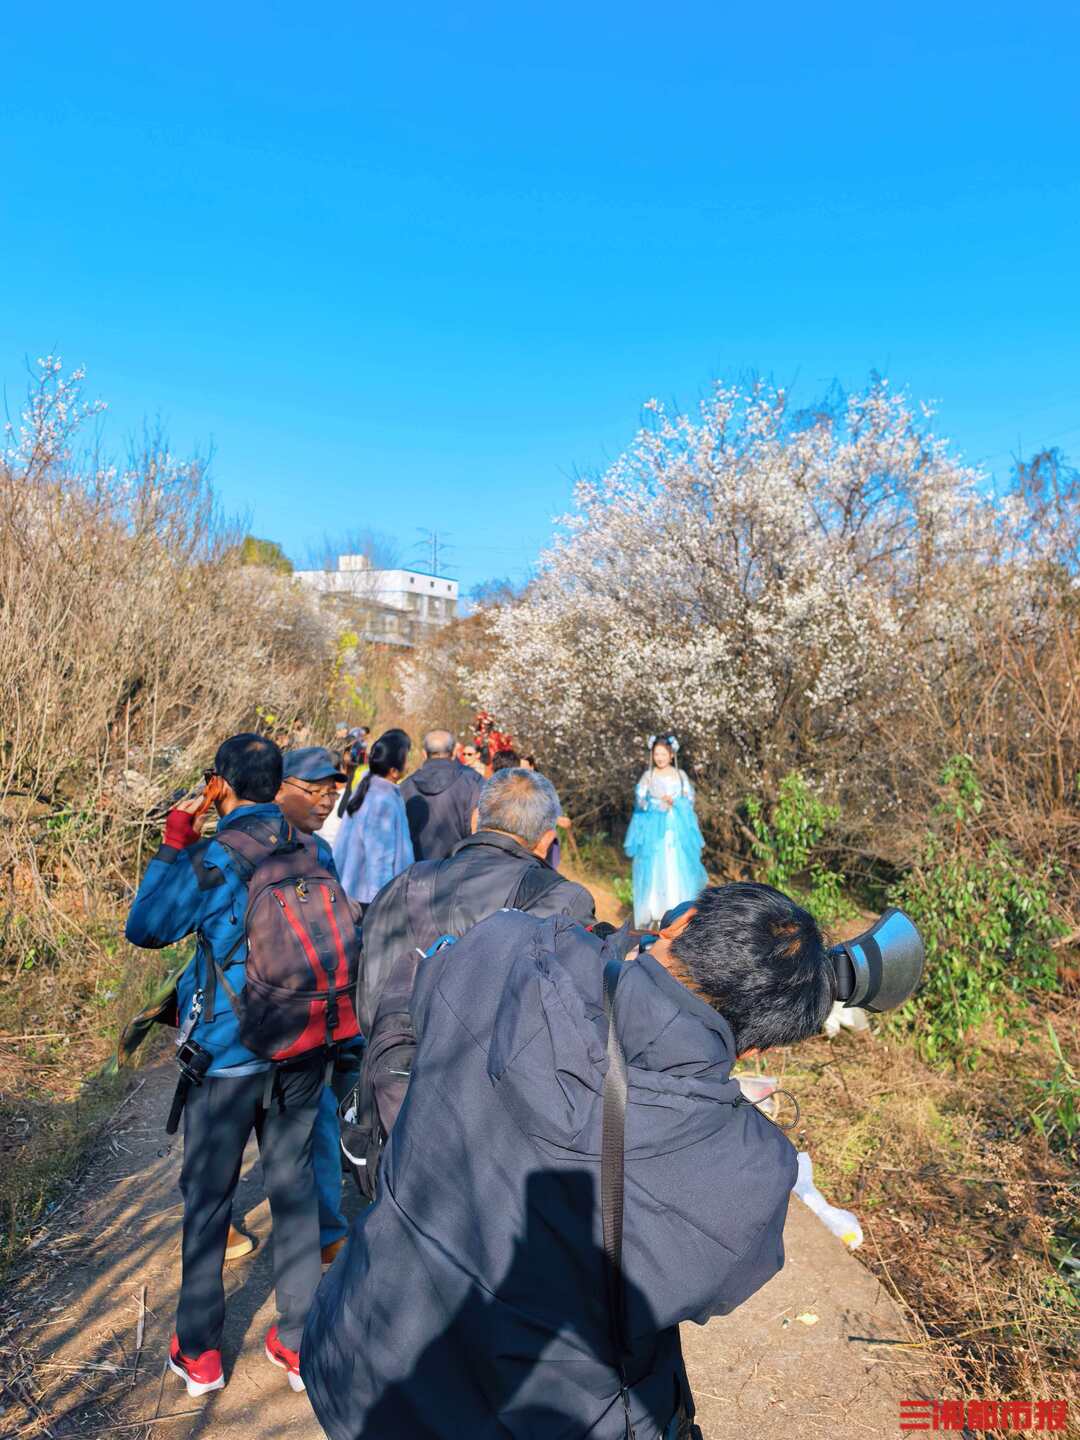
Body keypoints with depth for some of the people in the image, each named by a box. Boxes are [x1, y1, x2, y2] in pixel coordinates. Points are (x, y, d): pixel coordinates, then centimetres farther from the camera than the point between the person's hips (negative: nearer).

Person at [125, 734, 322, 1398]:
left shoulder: (215, 859, -18)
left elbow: (146, 929, -5)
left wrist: (174, 845, -2)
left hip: (228, 1054, -3)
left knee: (207, 1197, 16)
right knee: (295, 1185, 17)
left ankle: (199, 1351, 33)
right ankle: (299, 1340, 30)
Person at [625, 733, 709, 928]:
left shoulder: (680, 775, 7)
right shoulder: (648, 776, 4)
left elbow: (690, 799, 3)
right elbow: (639, 801, -3)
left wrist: (674, 802, -15)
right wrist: (659, 803, -18)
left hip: (677, 829, 1)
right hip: (654, 828, -1)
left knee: (678, 868, -2)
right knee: (653, 869, -4)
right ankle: (652, 912, 1)